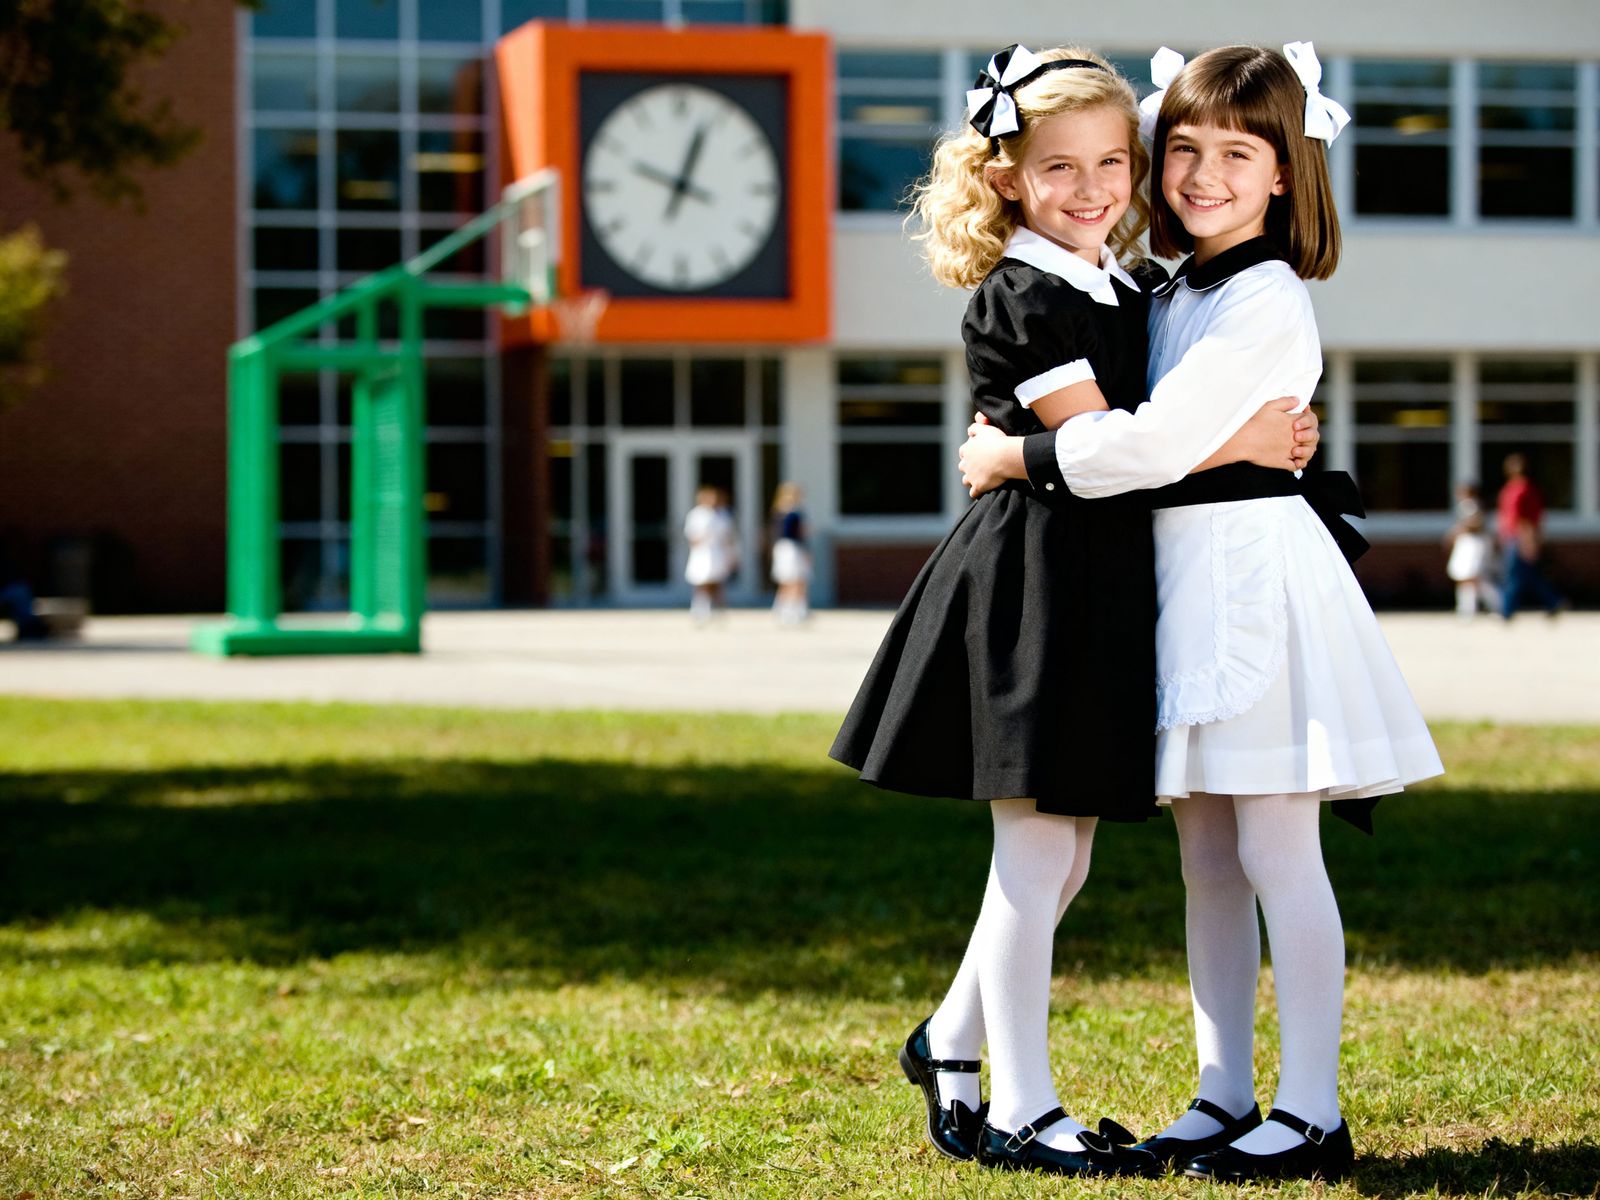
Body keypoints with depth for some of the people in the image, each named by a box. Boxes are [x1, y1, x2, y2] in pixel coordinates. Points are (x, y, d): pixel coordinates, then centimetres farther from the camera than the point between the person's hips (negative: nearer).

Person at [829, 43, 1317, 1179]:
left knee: (1060, 859, 14)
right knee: (1038, 852, -3)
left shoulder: (1131, 295, 14)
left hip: (1108, 587, 8)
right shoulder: (1019, 298, -11)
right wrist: (1238, 445, -12)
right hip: (1036, 582, -8)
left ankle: (950, 1043, 29)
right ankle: (1019, 1110, 4)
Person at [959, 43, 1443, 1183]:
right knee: (1206, 861, 11)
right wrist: (1022, 448, 7)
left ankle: (1313, 1113, 1)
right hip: (1180, 577, 9)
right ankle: (1226, 1097, 18)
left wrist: (1019, 458, -10)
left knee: (1275, 853, -6)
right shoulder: (1170, 296, 14)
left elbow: (1158, 441, -19)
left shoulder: (1268, 299, -13)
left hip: (1258, 576, -9)